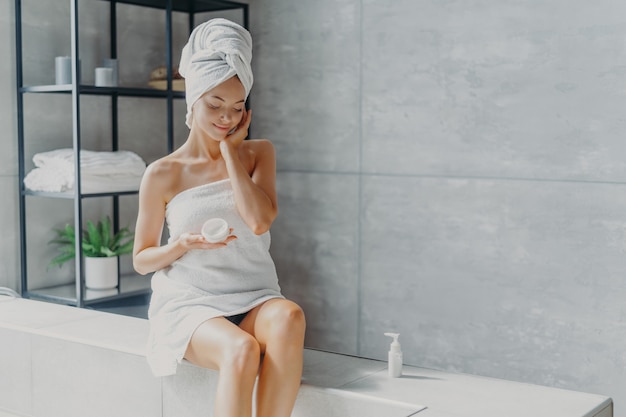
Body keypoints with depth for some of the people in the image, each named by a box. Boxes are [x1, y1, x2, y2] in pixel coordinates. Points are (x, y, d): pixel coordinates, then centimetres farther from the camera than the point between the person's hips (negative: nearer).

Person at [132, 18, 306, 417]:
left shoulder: (258, 153, 9)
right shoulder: (162, 175, 3)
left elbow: (259, 220, -10)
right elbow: (141, 260, 8)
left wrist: (229, 148, -4)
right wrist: (183, 244, -13)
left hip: (255, 298, 2)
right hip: (190, 303, -2)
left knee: (288, 317, -35)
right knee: (241, 350, -35)